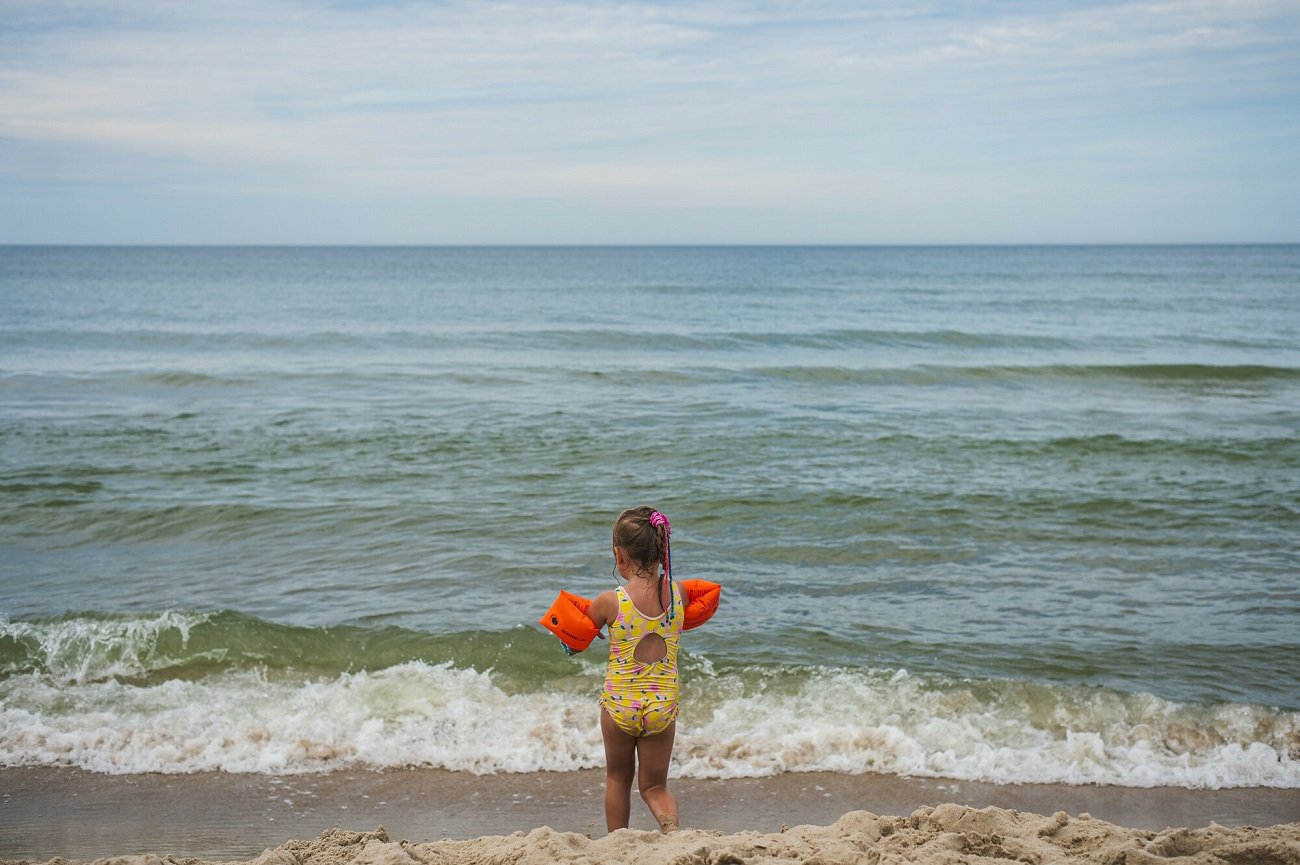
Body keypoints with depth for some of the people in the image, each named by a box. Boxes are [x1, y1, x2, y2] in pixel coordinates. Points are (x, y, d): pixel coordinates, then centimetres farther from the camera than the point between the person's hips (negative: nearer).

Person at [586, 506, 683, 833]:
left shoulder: (609, 602, -15)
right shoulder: (678, 593, -6)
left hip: (619, 704, -2)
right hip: (663, 705, 2)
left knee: (618, 778, 22)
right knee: (654, 785, 15)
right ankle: (670, 823, -14)